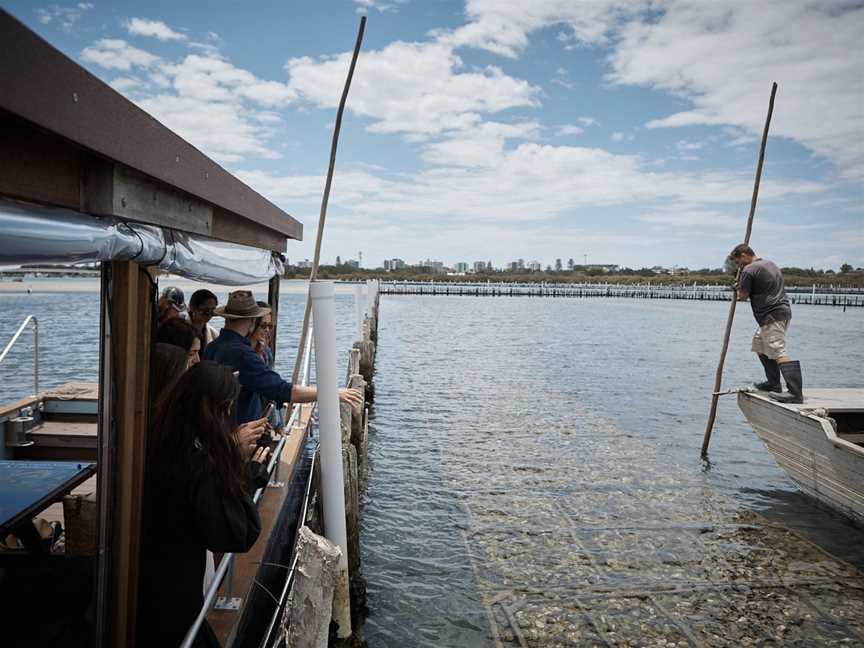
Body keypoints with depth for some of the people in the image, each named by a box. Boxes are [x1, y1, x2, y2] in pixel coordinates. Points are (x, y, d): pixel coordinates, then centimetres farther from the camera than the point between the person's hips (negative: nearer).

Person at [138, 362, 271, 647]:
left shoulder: (160, 444, -7)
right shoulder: (202, 467, -30)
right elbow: (237, 536, -22)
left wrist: (233, 447, 10)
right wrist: (248, 469, -15)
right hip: (172, 595, -7)